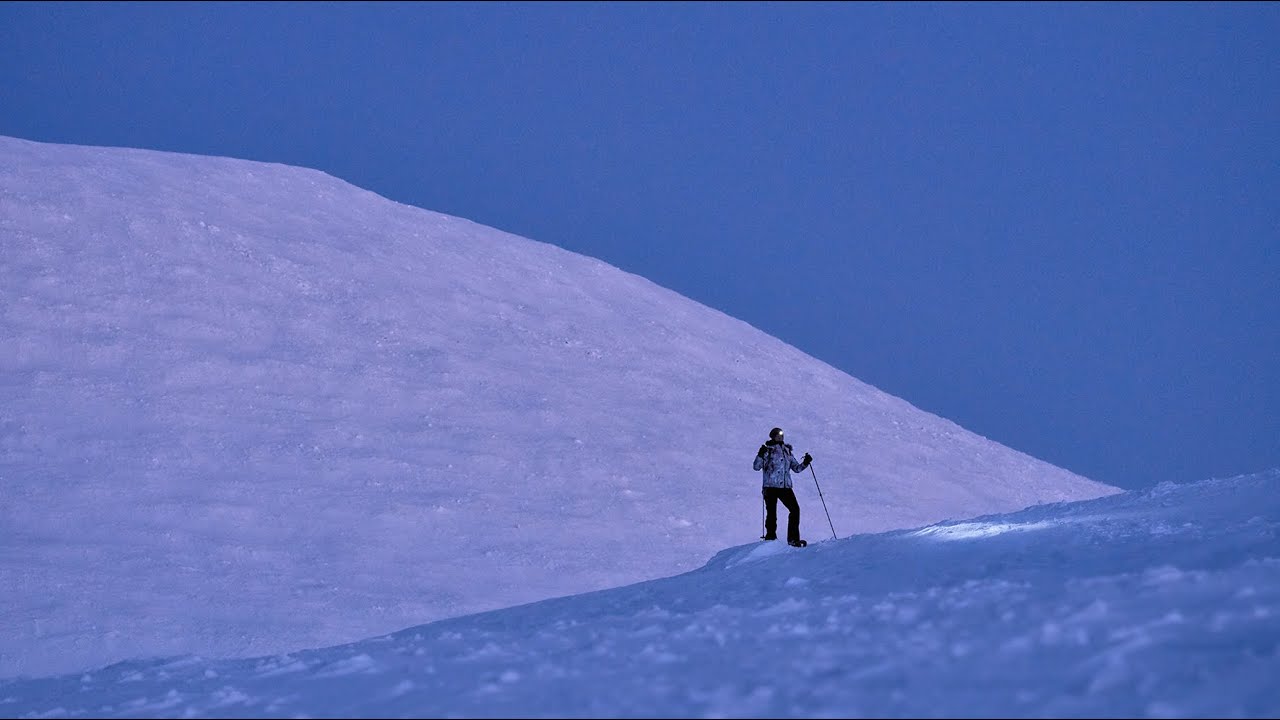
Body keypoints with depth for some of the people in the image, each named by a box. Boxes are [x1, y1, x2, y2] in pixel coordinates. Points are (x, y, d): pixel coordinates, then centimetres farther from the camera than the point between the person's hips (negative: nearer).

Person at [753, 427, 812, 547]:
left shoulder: (787, 451, 16)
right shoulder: (768, 450, 3)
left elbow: (797, 468, 21)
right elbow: (756, 467, -6)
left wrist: (805, 463, 4)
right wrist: (761, 455, -21)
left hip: (786, 487, 4)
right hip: (771, 486, -4)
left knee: (795, 509, -8)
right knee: (771, 512, -5)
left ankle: (793, 539, -3)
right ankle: (770, 537, 6)